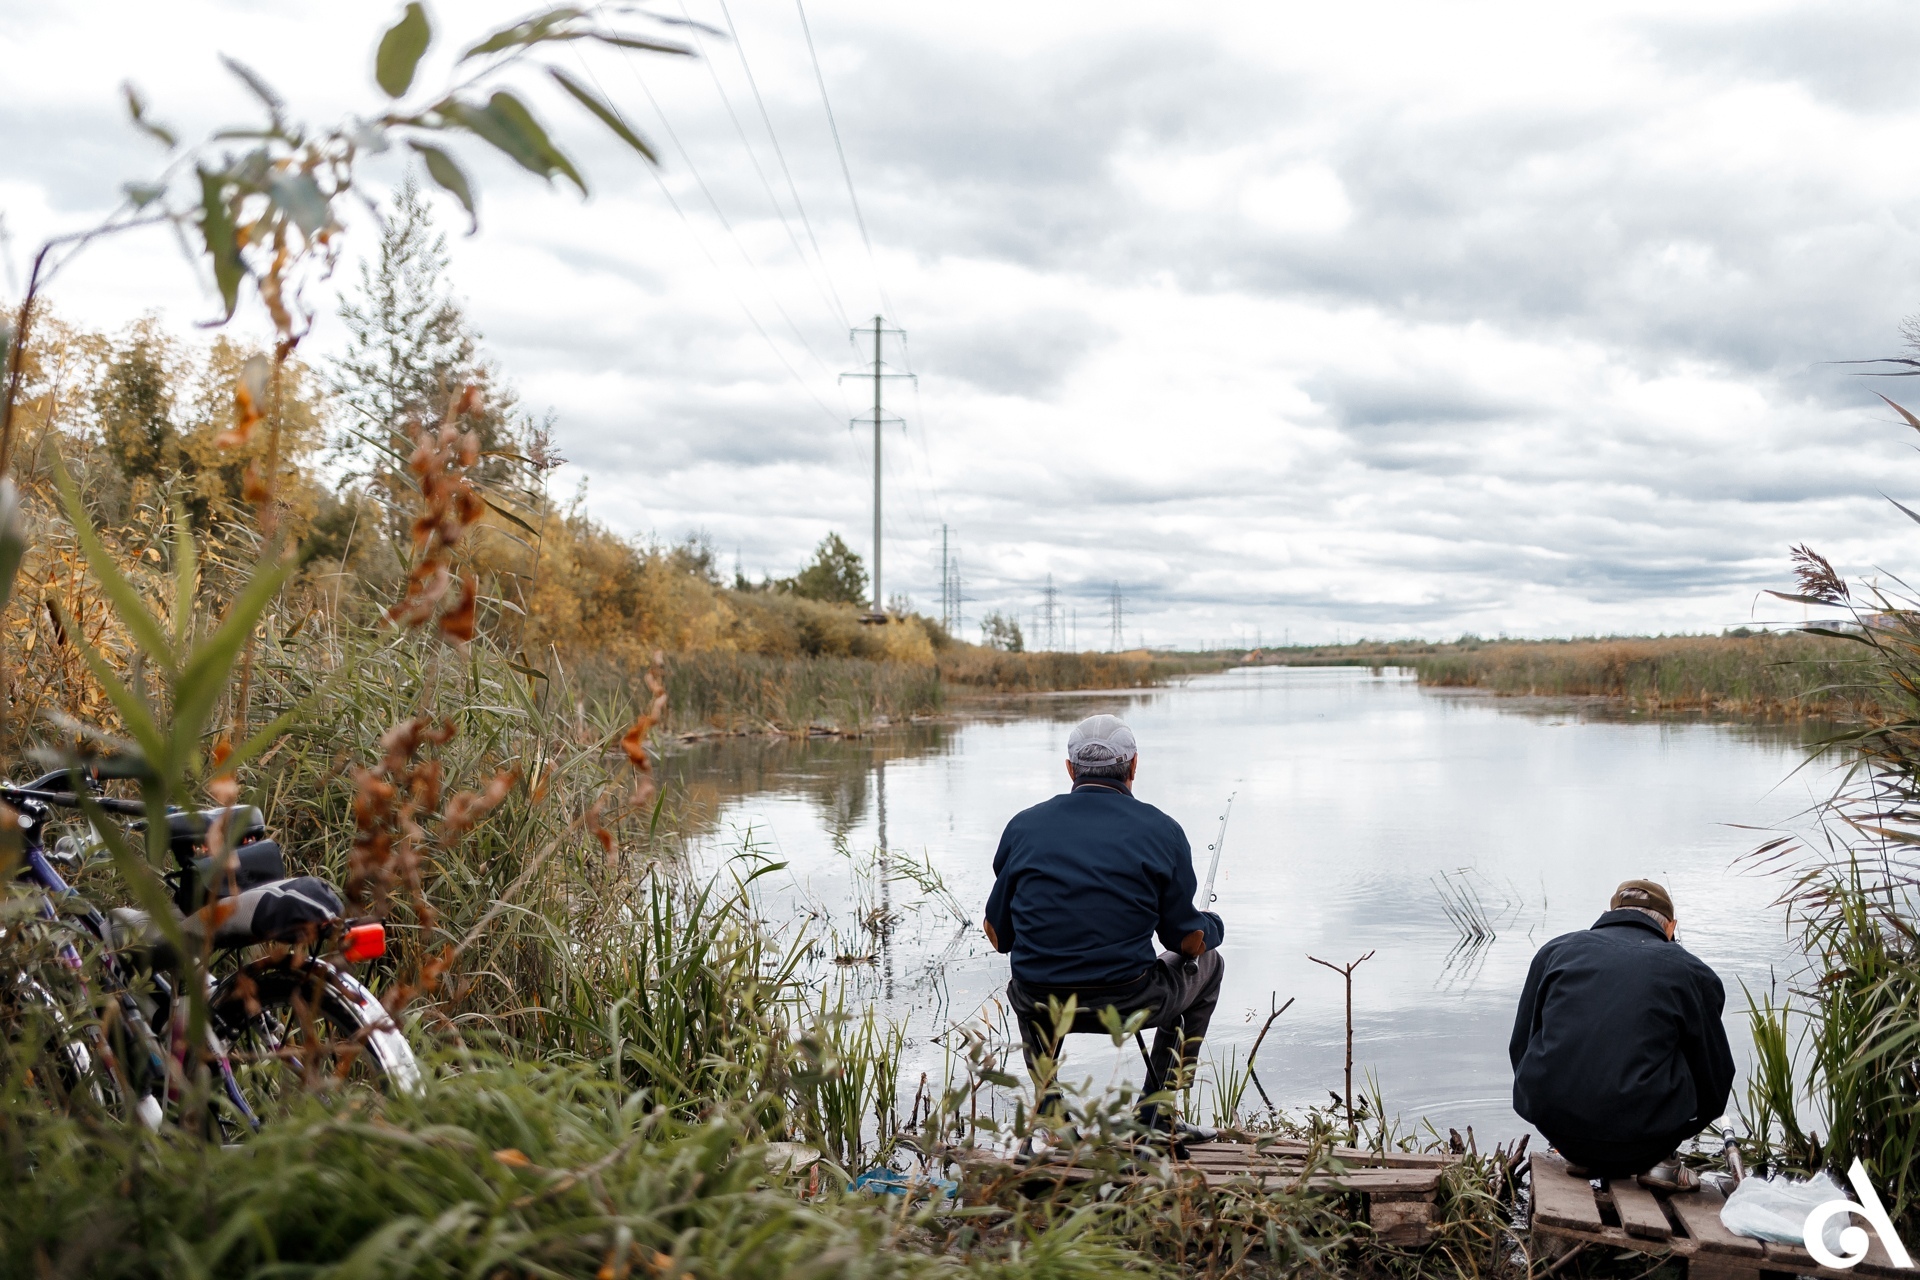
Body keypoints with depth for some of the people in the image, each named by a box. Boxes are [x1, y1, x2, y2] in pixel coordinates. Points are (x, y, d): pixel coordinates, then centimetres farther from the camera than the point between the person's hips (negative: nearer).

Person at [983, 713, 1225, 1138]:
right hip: (1129, 1004, -2)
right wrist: (1212, 926, 26)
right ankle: (1153, 1115, 21)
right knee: (1207, 964, 27)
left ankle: (1050, 1110, 21)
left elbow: (999, 936, 9)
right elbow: (1188, 941, 1)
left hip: (1041, 1005, 3)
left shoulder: (1024, 826, 3)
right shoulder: (1161, 831, -1)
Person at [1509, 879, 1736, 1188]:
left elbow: (1520, 1048, 20)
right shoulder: (1692, 971, 7)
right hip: (1638, 1141, -2)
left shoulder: (1556, 950, 13)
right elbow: (1714, 1079, 16)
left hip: (1550, 1121, 2)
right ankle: (1658, 1159, 11)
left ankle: (1583, 1157, 18)